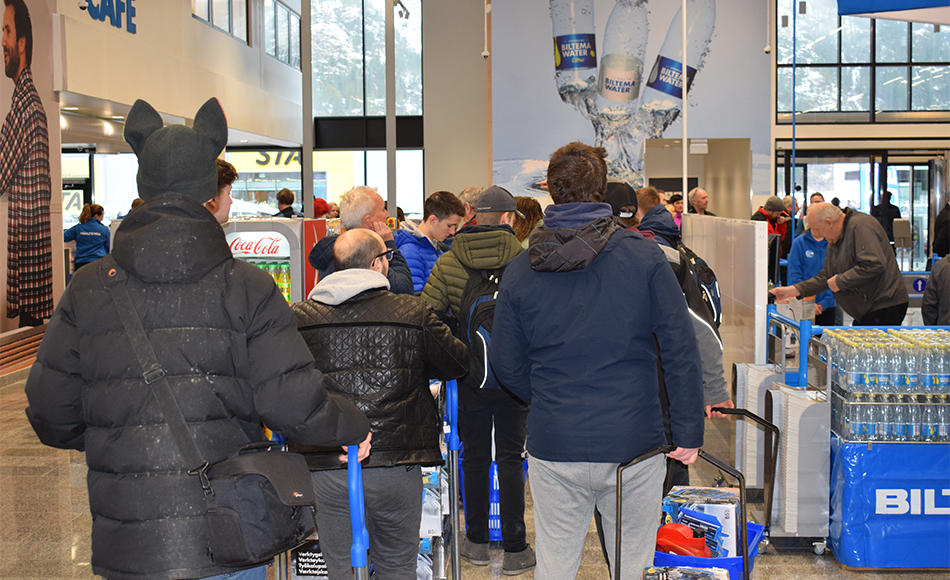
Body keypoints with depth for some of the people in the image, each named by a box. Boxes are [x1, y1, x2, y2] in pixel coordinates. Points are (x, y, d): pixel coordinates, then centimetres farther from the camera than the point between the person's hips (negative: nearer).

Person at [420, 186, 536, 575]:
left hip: (469, 373, 2)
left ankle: (477, 542, 26)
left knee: (474, 456, 15)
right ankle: (514, 550, 11)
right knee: (510, 459, 7)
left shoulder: (447, 263, -4)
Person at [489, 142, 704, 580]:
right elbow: (681, 351, -7)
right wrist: (689, 432, 0)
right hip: (633, 442, -1)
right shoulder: (643, 256, -7)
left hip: (553, 446, 2)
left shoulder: (520, 269, -1)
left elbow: (507, 364, 5)